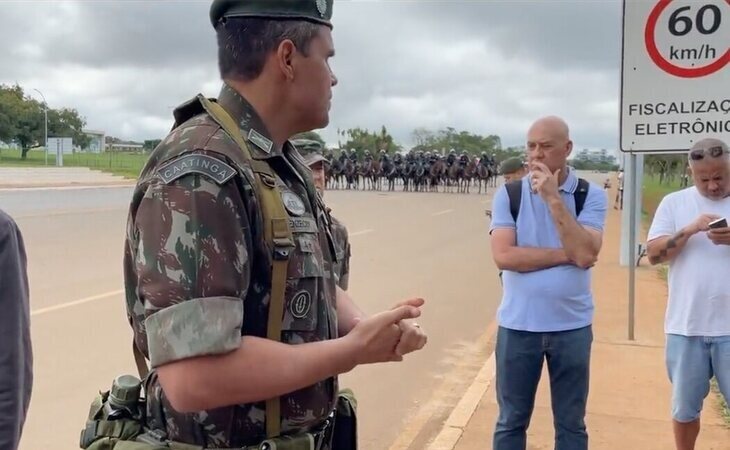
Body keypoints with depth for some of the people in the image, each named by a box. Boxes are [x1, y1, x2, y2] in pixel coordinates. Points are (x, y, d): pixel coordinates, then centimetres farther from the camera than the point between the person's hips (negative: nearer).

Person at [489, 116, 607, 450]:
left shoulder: (591, 195, -4)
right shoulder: (508, 194, -4)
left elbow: (586, 254, -18)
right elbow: (503, 256, -15)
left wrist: (554, 199, -21)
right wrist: (565, 254, -16)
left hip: (572, 326, 1)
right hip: (518, 324, 0)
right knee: (511, 421, 13)